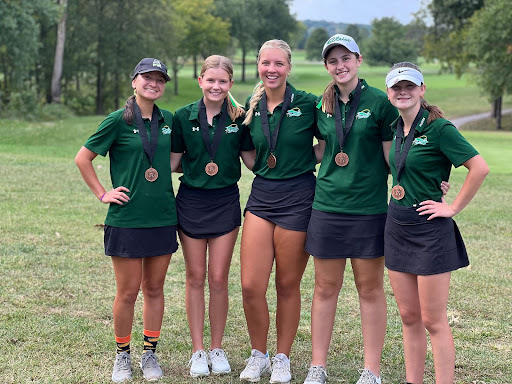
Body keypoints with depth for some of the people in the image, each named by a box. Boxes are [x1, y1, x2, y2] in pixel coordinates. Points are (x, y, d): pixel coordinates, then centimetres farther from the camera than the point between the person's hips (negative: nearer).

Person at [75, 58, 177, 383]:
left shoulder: (169, 120, 7)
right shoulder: (119, 121, -6)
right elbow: (83, 158, 0)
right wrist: (102, 193, -4)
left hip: (163, 217, 4)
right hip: (127, 218, -4)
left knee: (155, 289, 10)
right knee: (128, 292, 2)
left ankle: (150, 353, 23)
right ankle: (123, 355, 20)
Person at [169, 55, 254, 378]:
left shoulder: (240, 117, -1)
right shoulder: (184, 117, -1)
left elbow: (252, 159, 6)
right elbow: (173, 162, 5)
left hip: (225, 202, 0)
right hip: (191, 201, 1)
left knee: (219, 278, 2)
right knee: (195, 277, 6)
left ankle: (217, 349, 17)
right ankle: (198, 351, 17)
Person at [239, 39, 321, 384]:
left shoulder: (308, 104, -6)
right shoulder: (251, 107, 7)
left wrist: (307, 161, -5)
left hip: (297, 197, -3)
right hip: (261, 195, 4)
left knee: (288, 285, 6)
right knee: (251, 286, -2)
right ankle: (258, 355, 19)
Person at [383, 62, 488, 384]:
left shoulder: (438, 127, -14)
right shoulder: (398, 128, 8)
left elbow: (480, 167, -19)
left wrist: (454, 208, -14)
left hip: (430, 229, -7)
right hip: (397, 226, 7)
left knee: (433, 320, -2)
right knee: (409, 316, 12)